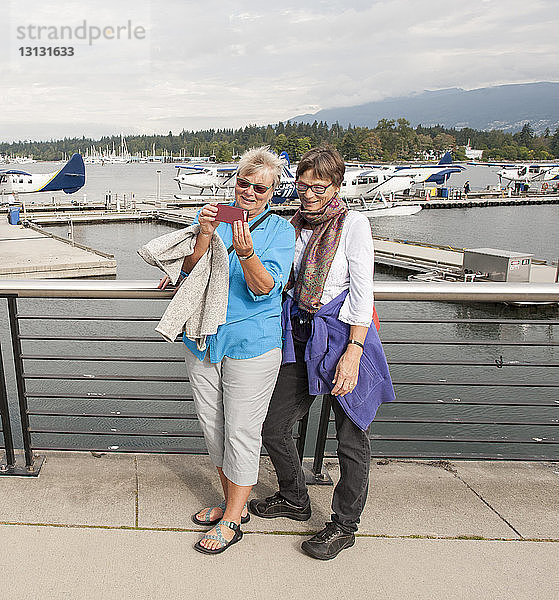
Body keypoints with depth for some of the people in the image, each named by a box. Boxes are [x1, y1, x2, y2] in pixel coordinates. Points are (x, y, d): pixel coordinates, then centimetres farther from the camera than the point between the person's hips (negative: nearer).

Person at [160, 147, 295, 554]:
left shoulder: (280, 229, -1)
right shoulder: (212, 218, 7)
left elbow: (266, 287, -14)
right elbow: (191, 272, -3)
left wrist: (245, 253, -31)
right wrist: (204, 235, -19)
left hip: (251, 342, -4)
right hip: (204, 339, 4)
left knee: (242, 432, 2)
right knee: (212, 425, 14)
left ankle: (231, 521, 19)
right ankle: (233, 502, 35)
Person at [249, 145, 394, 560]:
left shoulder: (353, 224, -7)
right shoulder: (296, 226, 11)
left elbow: (362, 294, -11)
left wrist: (353, 352, -18)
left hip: (343, 337, -6)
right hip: (301, 338, 6)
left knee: (351, 439, 6)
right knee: (274, 427, 11)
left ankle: (344, 526, 26)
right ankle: (295, 500, 37)